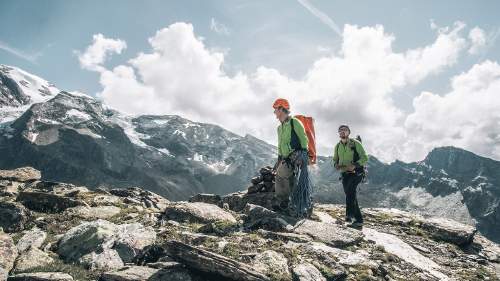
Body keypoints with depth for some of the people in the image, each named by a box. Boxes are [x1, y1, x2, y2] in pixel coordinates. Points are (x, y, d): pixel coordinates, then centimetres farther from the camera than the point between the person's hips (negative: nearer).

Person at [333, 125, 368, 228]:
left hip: (356, 172, -5)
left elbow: (365, 158, -10)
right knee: (351, 195, 7)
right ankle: (358, 220, 17)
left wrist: (355, 165, -26)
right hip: (345, 174, 5)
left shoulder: (355, 143, -8)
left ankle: (349, 216, -24)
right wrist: (336, 165, -8)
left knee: (350, 190, -26)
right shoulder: (337, 146, 7)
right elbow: (335, 160, 16)